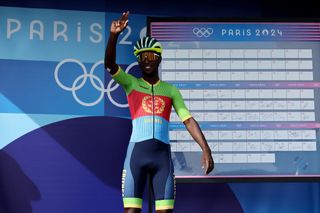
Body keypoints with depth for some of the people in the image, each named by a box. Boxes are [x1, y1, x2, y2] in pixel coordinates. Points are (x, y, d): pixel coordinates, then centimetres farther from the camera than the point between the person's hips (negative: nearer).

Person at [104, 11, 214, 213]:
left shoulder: (170, 90, 14)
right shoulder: (130, 83, 9)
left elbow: (188, 120, 6)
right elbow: (109, 64, -8)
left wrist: (205, 148, -6)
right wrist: (113, 36, -25)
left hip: (162, 153, 2)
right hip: (137, 152, -2)